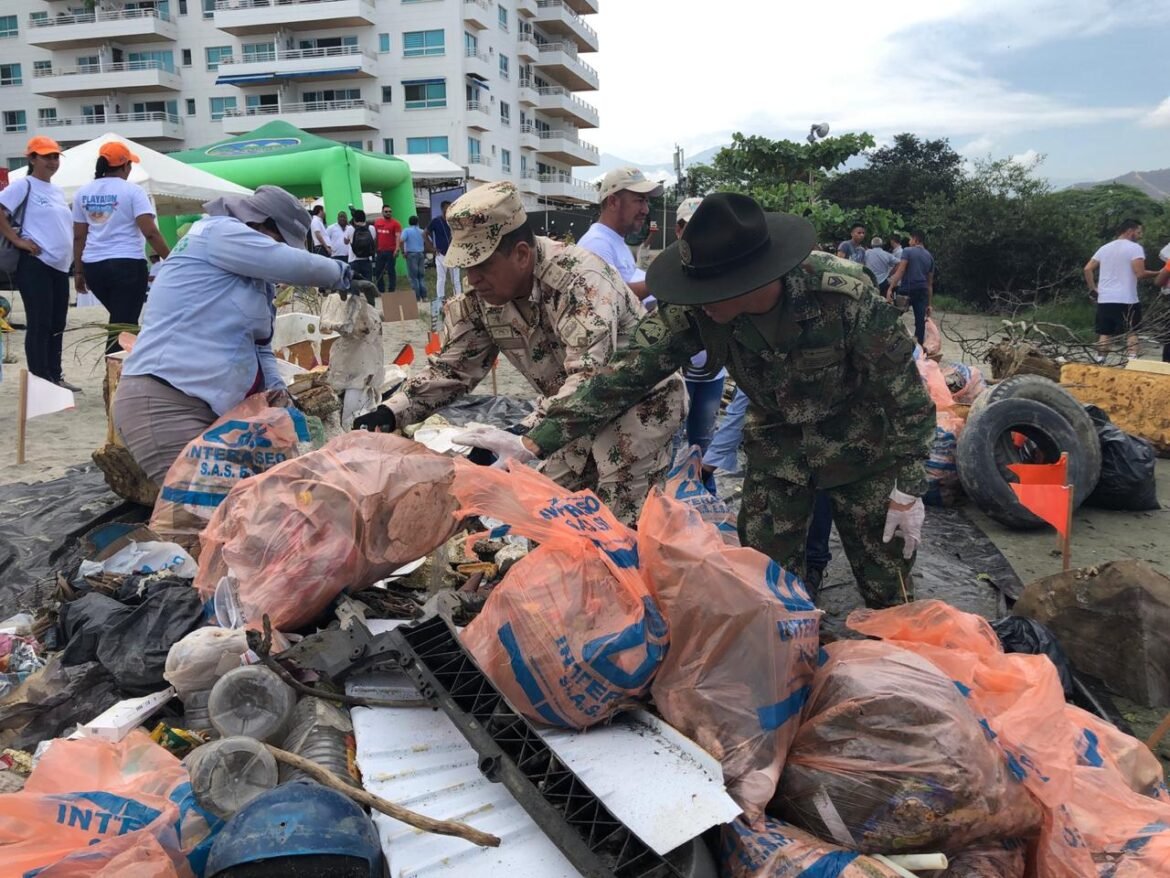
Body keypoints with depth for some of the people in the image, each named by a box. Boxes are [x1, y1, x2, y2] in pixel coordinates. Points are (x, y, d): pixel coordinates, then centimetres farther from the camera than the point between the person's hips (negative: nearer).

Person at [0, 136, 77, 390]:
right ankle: (39, 380, 0)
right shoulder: (24, 186, -5)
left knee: (57, 325, 11)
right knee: (39, 324, -5)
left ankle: (55, 377, 19)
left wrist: (75, 263, 18)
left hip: (60, 266, 8)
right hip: (35, 264, -8)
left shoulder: (58, 191, 19)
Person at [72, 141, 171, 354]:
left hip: (94, 266, 6)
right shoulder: (132, 190, -6)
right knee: (124, 325, -2)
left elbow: (79, 237, 11)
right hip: (128, 265, -6)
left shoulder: (83, 192, 10)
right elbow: (150, 232, -15)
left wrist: (78, 272, 16)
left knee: (119, 321, 21)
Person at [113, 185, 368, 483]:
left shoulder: (252, 278, 21)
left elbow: (258, 344, 19)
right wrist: (343, 275, 6)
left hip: (215, 407, 10)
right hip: (164, 405, -10)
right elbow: (298, 266, -13)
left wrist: (276, 389, 2)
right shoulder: (219, 232, -6)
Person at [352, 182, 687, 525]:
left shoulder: (577, 277, -30)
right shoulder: (479, 298, -9)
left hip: (642, 400, -6)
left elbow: (591, 377, -39)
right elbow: (452, 368, 0)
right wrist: (390, 412, -15)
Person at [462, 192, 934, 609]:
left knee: (887, 590, 7)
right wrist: (536, 442, -27)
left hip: (859, 448, -2)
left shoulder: (845, 293, -33)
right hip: (776, 444, 3)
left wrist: (909, 488, -17)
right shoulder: (692, 309, -25)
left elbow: (904, 387, -21)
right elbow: (626, 371, -21)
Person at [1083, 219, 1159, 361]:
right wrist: (1158, 274, 0)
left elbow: (1088, 269, 11)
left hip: (1104, 299, 5)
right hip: (1127, 300, -5)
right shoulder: (1135, 247, -5)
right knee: (1132, 332, 1)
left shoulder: (1104, 248, 13)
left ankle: (1100, 362, 4)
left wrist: (1093, 288, 15)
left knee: (1105, 333, 9)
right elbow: (1140, 274, -15)